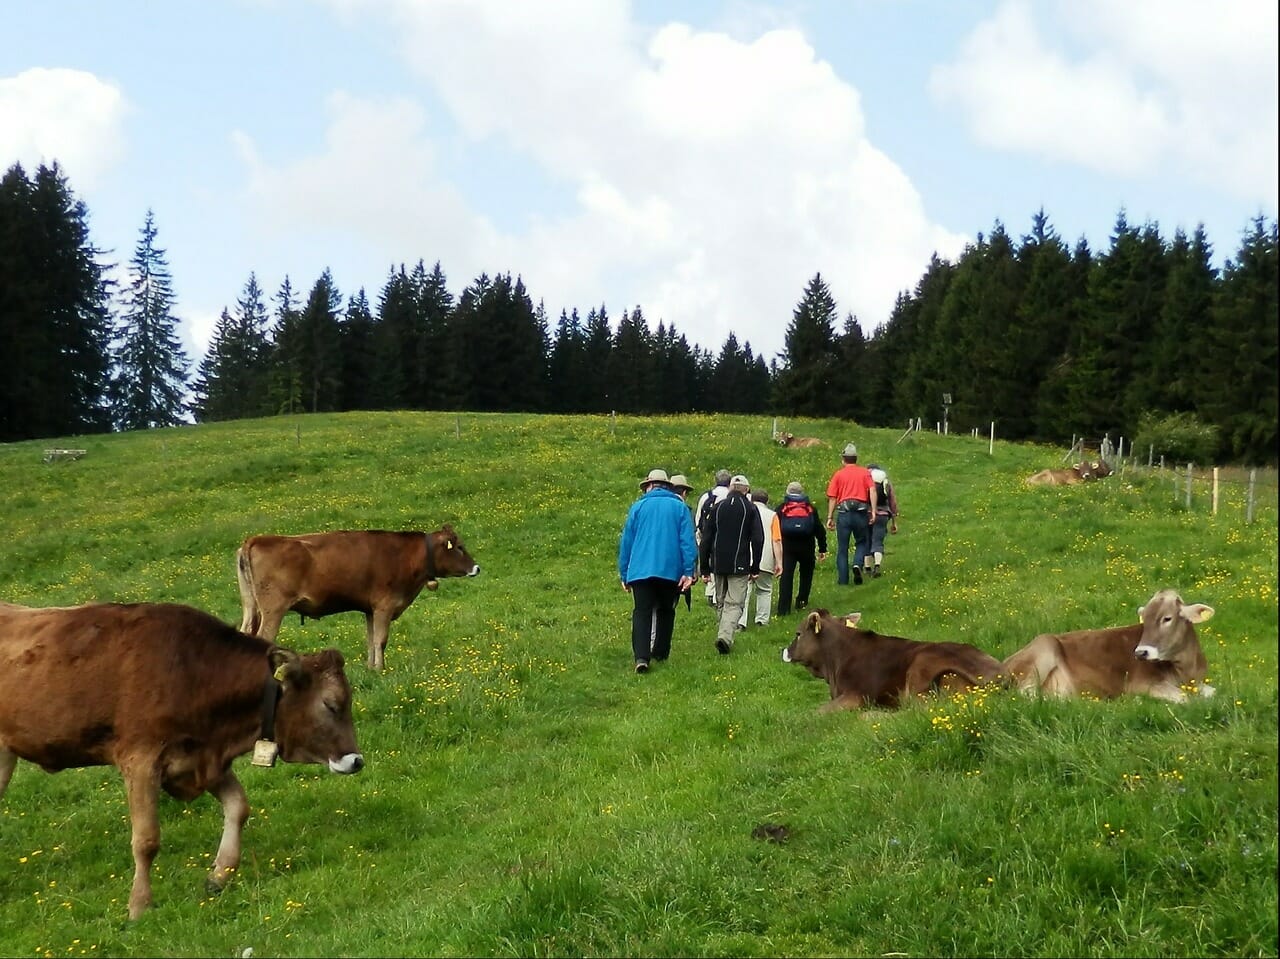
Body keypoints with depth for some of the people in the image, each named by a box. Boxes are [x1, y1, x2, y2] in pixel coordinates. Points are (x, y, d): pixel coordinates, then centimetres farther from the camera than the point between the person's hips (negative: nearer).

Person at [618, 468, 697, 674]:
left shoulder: (638, 507, 7)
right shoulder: (680, 507, 6)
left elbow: (626, 542, 8)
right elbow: (688, 541, -2)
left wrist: (624, 574, 14)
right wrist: (689, 571, -3)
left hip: (641, 570, -1)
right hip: (671, 571, 1)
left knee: (642, 613, -4)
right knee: (665, 611, 18)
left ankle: (641, 657, -21)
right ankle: (660, 653, 23)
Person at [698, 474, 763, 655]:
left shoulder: (717, 507, 9)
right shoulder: (750, 509, 1)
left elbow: (705, 539, 8)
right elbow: (758, 539, -2)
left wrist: (705, 568, 11)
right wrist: (755, 568, 4)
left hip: (718, 565, 3)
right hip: (739, 566, -3)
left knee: (721, 603, 17)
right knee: (735, 604, -5)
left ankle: (724, 635, 21)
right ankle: (725, 636, -24)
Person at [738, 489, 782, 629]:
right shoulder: (772, 515, 5)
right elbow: (777, 541, -3)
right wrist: (779, 562, -1)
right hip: (765, 562, -1)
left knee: (744, 591, -3)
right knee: (764, 591, 15)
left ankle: (741, 621, -14)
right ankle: (762, 620, 13)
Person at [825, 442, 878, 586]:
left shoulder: (838, 474, 8)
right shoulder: (865, 472, 9)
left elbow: (832, 498, 4)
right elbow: (872, 491, -5)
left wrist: (830, 517, 7)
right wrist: (873, 511, -8)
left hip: (844, 512, 0)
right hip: (861, 512, 0)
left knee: (842, 548, 7)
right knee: (862, 542, 17)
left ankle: (843, 579, 6)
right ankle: (857, 564, -10)